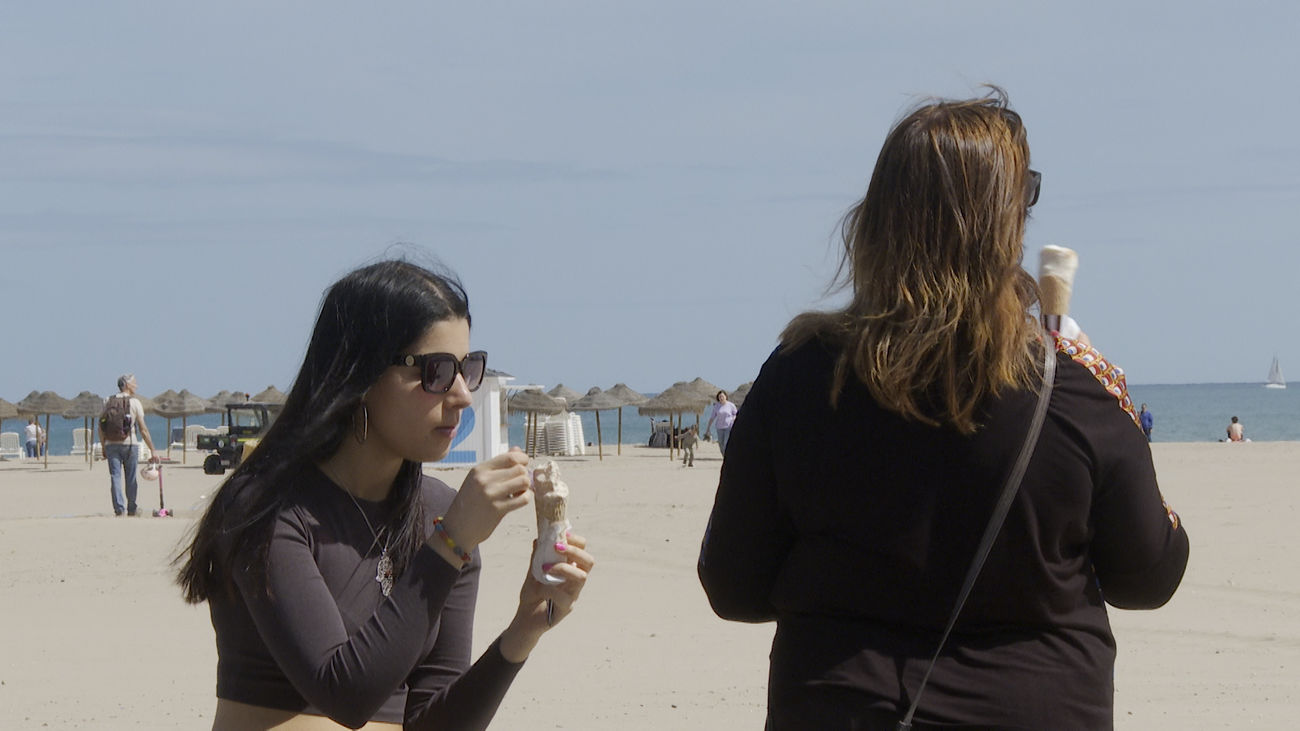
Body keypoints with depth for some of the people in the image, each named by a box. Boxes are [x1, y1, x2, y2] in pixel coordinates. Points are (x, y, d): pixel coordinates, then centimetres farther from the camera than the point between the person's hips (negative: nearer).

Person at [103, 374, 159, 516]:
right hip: (130, 443, -2)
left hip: (111, 444, 2)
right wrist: (153, 450, -3)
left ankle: (119, 508, -9)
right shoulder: (134, 402, -3)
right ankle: (132, 509, 20)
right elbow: (143, 429, -6)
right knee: (131, 478, 9)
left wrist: (103, 447, 16)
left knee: (115, 477, 1)